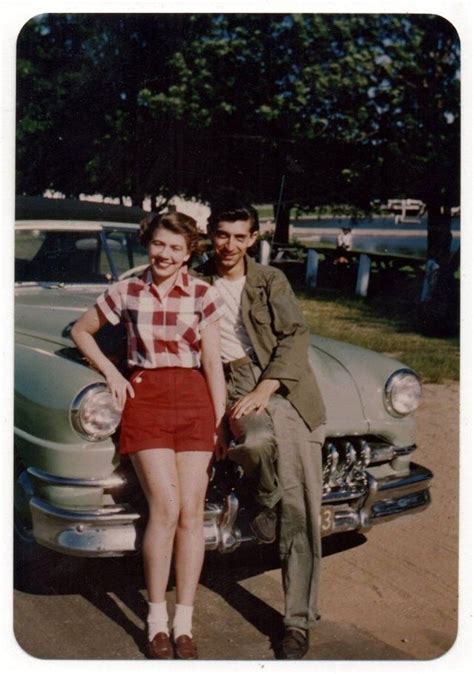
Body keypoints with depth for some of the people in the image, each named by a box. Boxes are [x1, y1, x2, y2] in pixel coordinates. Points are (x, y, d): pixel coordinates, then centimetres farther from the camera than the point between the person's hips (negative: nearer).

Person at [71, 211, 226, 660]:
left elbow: (212, 363, 2)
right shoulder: (126, 292, 3)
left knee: (190, 512, -1)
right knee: (165, 509, -11)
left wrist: (219, 422, -1)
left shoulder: (203, 295, 2)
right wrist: (111, 373, 4)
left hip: (194, 400, 1)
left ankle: (184, 622, 11)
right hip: (144, 397, 0)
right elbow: (81, 331, 16)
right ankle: (157, 618, 5)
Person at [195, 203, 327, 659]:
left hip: (284, 386, 1)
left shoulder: (271, 281, 10)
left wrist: (263, 391, -15)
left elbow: (295, 338, 0)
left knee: (300, 511, -5)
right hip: (232, 383, 0)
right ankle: (268, 505, -2)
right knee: (257, 440, -37)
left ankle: (299, 621, 5)